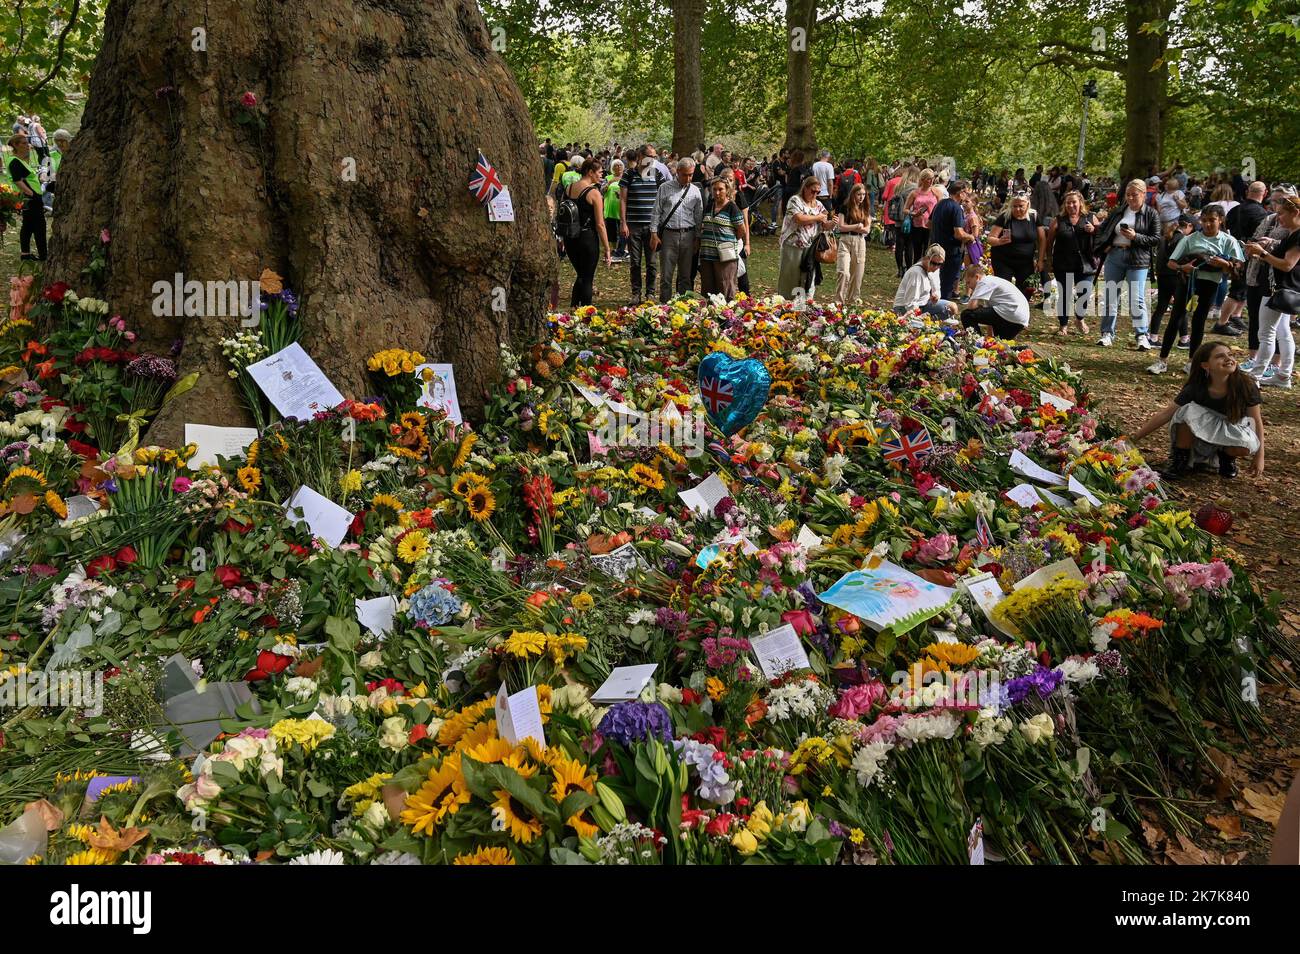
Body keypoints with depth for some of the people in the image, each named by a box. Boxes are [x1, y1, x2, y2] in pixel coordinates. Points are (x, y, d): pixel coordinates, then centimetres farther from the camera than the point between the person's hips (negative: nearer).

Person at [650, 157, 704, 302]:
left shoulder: (695, 191, 9)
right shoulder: (665, 188, 2)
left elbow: (699, 216, 12)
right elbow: (656, 212, 2)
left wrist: (697, 238, 8)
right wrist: (654, 234, -4)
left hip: (688, 236, 2)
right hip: (668, 235, -2)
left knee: (685, 275, 8)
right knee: (666, 275, -2)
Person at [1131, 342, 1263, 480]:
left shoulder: (1246, 386, -21)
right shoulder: (1195, 389, -19)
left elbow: (1257, 421, -12)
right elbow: (1165, 414, -15)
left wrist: (1260, 457, -15)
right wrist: (1137, 437, -16)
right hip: (1202, 435, 0)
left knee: (1246, 445, -35)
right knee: (1189, 411, -30)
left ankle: (1227, 457, 1)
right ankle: (1181, 459, -11)